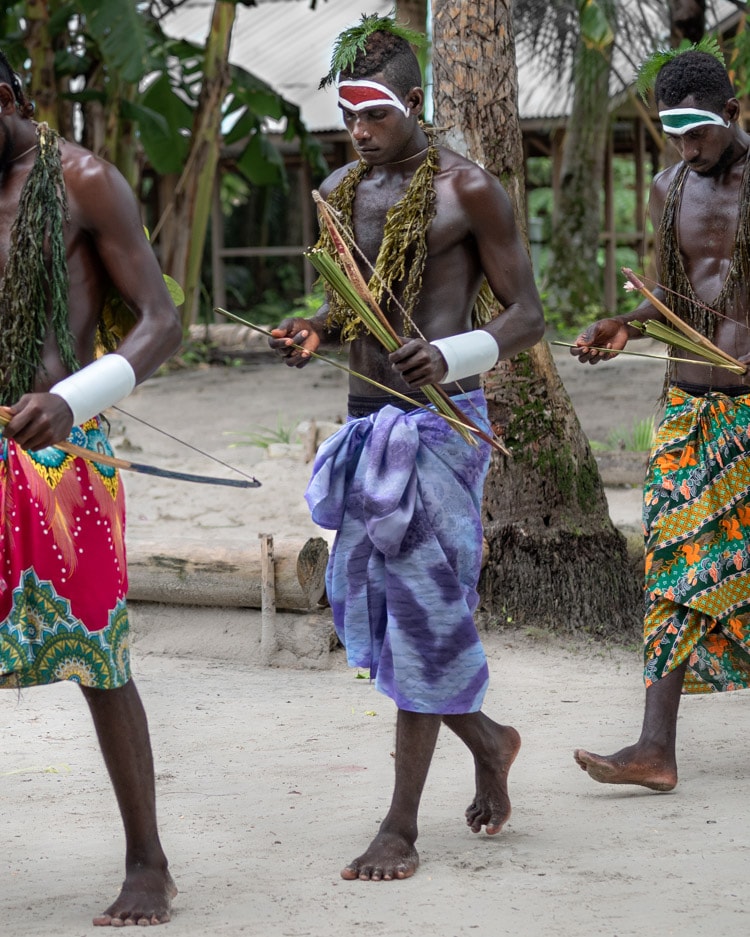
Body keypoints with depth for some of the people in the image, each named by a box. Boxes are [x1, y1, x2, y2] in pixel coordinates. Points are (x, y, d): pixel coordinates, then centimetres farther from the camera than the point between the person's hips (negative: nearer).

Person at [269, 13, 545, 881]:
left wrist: (454, 357, -25)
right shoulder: (339, 191, 11)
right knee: (366, 606, 8)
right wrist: (312, 334, -1)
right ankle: (486, 739, 33)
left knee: (421, 611, -5)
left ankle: (400, 830, 1)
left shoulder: (467, 189, -8)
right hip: (366, 416, 7)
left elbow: (527, 314, -6)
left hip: (439, 420, -7)